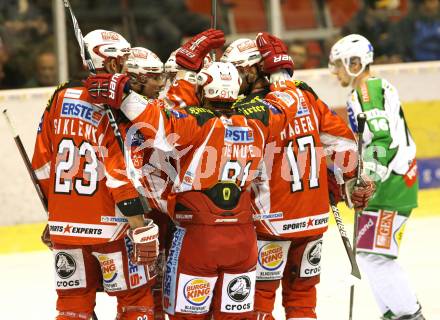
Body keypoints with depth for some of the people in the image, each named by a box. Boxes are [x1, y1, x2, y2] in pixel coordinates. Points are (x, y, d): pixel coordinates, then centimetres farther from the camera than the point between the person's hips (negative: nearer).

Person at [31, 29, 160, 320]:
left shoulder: (60, 98, 5)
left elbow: (43, 163, 11)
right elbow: (121, 172, -19)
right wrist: (140, 226, -16)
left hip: (64, 221, 6)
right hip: (108, 223, -6)